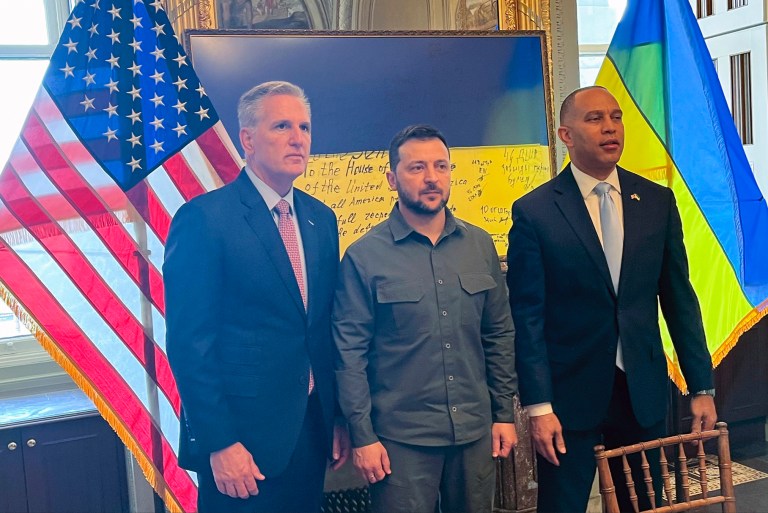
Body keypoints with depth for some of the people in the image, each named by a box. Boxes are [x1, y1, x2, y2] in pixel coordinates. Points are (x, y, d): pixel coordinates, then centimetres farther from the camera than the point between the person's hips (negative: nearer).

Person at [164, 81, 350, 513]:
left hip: (313, 429, 6)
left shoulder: (322, 219, 7)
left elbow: (327, 327, 11)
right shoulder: (204, 218, -13)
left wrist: (339, 417, 10)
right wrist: (219, 442, -16)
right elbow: (190, 341, -15)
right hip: (244, 437, -6)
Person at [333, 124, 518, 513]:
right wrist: (362, 435, -8)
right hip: (401, 437, -3)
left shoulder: (480, 245, 3)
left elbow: (500, 335, 8)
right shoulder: (364, 256, -8)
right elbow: (349, 353, -7)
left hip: (475, 431, 4)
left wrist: (504, 413, 7)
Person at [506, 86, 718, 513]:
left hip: (645, 391, 4)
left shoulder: (658, 201, 4)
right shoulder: (534, 212, -7)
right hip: (570, 395, -3)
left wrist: (702, 387, 5)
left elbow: (679, 298, 7)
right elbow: (527, 317, -8)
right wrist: (538, 406, -11)